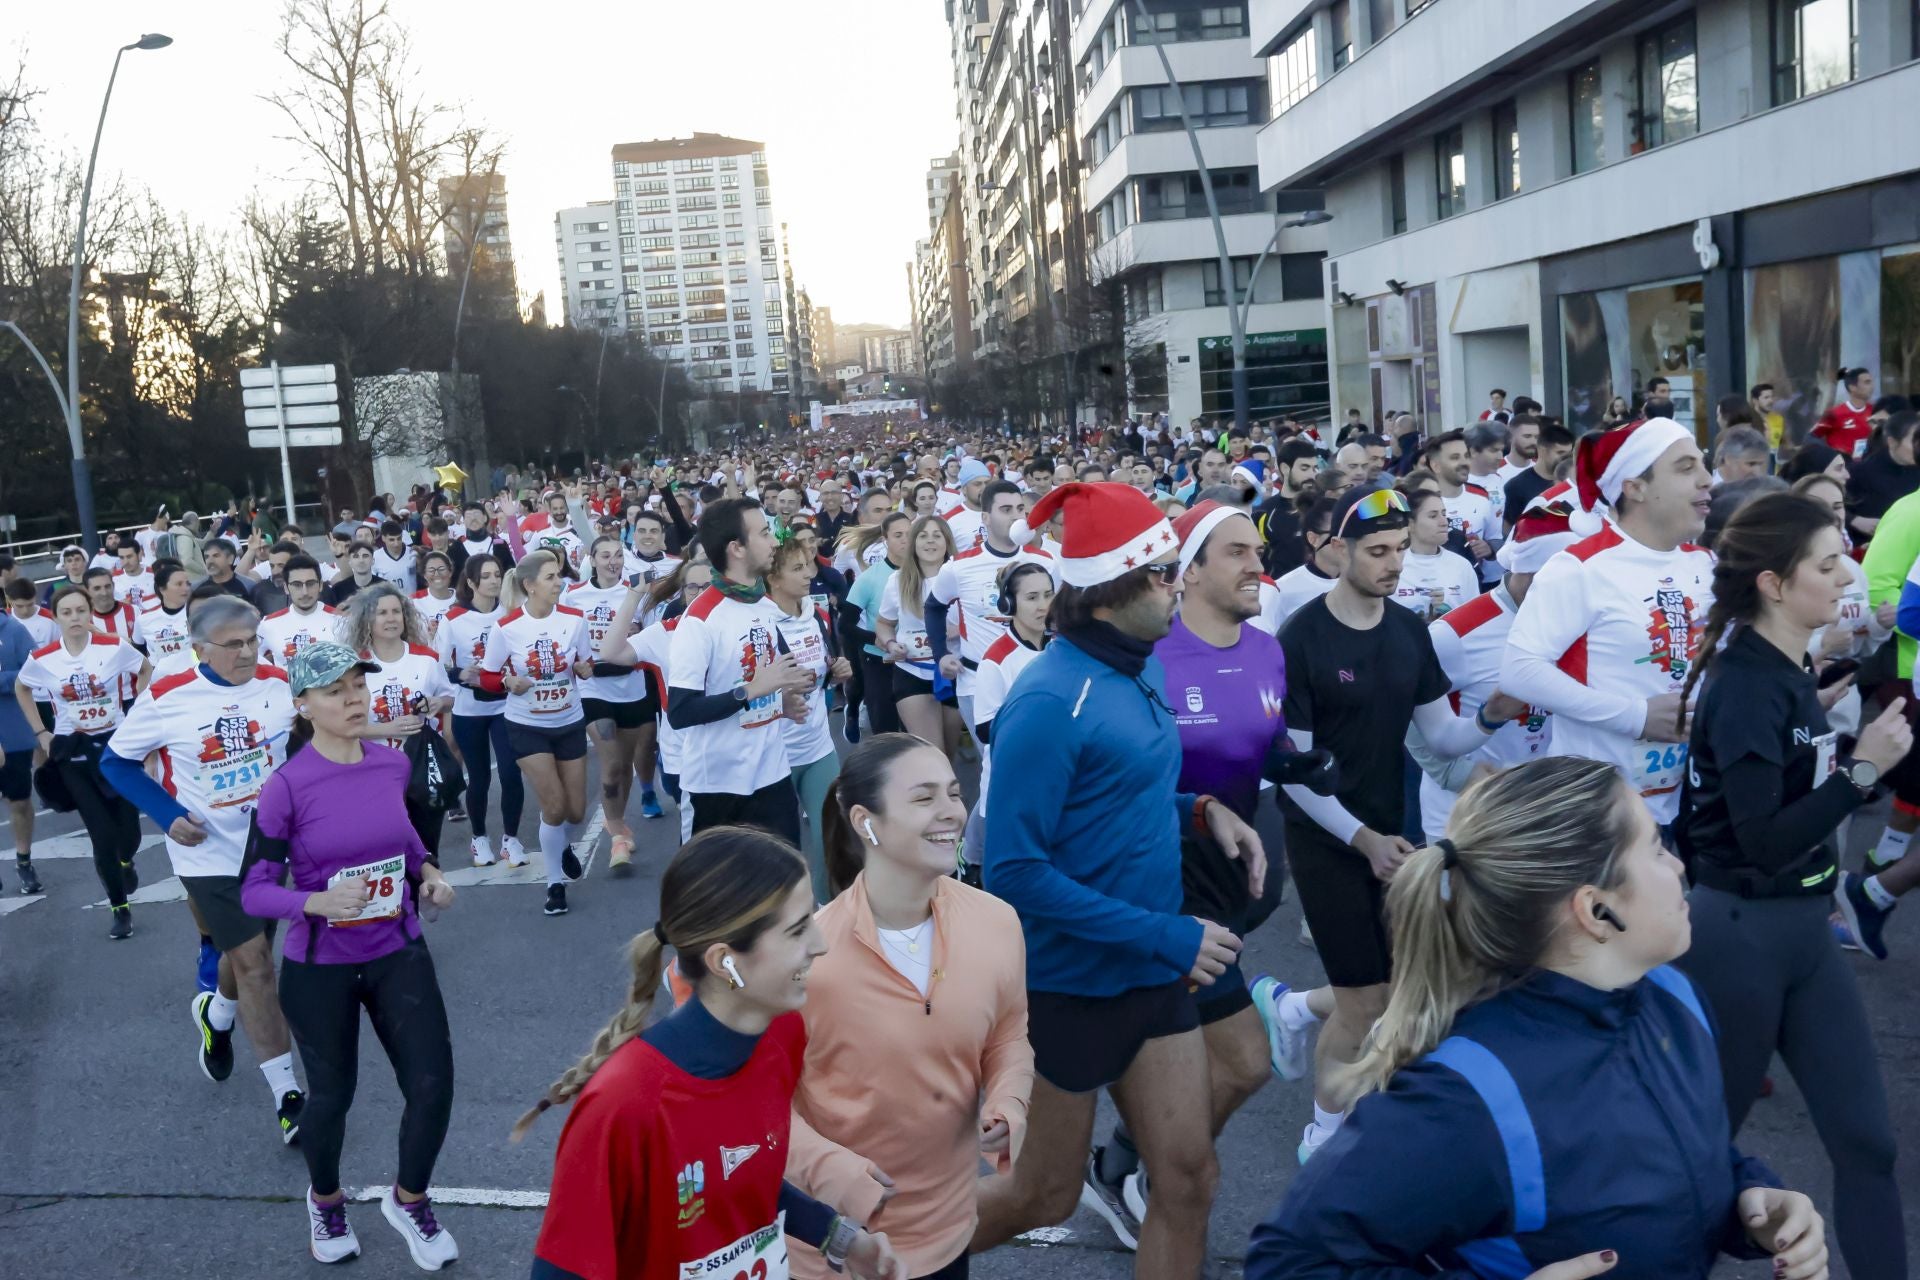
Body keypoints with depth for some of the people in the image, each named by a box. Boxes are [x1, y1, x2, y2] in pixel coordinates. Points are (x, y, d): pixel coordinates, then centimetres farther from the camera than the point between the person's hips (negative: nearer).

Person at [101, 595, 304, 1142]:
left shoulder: (277, 683, -8)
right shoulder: (166, 697, -16)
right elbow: (116, 761, -2)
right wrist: (167, 816, -13)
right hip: (209, 855, -3)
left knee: (247, 954, 20)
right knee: (254, 963, -4)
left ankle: (215, 1016, 54)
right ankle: (286, 1095, 4)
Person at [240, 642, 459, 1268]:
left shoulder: (393, 765, -4)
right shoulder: (286, 787, -18)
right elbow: (254, 892, -14)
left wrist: (428, 873, -1)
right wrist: (317, 902, -31)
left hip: (399, 955, 3)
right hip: (319, 969, -3)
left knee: (433, 1086, 0)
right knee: (331, 1094, 13)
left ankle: (409, 1199, 29)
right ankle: (325, 1200, 45)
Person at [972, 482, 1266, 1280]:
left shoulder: (1136, 670, 1)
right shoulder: (1050, 701, -24)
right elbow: (1015, 873, -25)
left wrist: (1201, 809, -5)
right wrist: (1170, 935, -23)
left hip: (1151, 974, 7)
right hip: (1068, 981, -7)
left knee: (1189, 1182, 12)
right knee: (1046, 1194, 13)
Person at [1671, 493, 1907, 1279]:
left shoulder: (1789, 673, 6)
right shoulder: (1744, 684, -19)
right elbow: (1762, 842, -25)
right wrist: (1861, 768, -24)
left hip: (1802, 931, 8)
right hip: (1738, 936, -8)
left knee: (1866, 1139, 10)